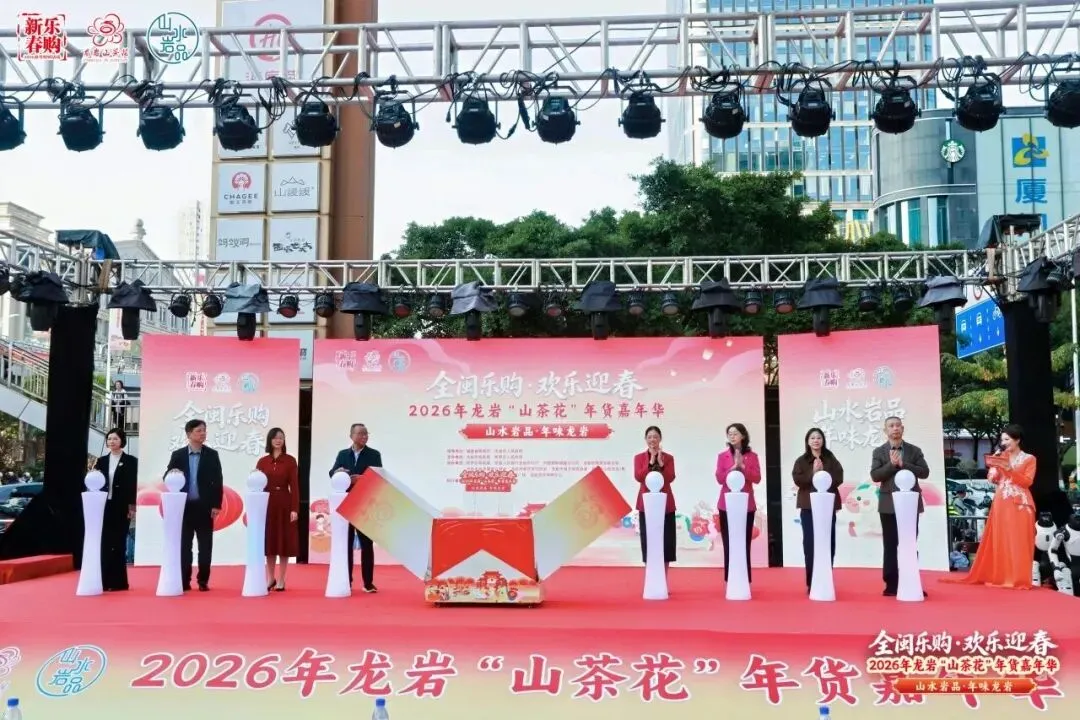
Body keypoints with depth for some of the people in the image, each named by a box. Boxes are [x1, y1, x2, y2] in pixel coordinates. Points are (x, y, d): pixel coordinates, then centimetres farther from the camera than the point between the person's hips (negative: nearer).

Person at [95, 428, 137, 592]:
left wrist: (132, 507, -9)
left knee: (118, 544, -1)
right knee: (104, 544, 2)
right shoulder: (101, 461, 10)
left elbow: (133, 485, -3)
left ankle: (118, 581, 3)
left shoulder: (131, 461, 1)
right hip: (104, 507, 3)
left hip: (121, 508, -3)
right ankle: (105, 581, 7)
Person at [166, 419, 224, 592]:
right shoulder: (178, 455, 5)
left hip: (204, 506, -1)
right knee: (184, 545, 5)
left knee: (205, 546, 1)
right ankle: (184, 580, 12)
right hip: (184, 506, 1)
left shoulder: (212, 454, 3)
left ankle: (203, 581, 8)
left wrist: (216, 505, -6)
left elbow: (218, 481, 0)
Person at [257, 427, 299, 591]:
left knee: (284, 541, 2)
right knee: (269, 541, 8)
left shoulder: (290, 460, -1)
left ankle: (281, 580, 9)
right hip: (266, 504, 2)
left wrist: (294, 508, -11)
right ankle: (270, 578, 18)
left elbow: (294, 486, -5)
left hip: (284, 504, -2)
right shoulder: (262, 461, 6)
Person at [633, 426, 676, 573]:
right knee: (649, 541, 1)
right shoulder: (639, 457, 4)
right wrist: (651, 461, -16)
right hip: (646, 503, -1)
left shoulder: (668, 457, 5)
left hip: (665, 504, 1)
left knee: (666, 541, 3)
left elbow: (670, 478, -9)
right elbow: (638, 477, -11)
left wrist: (661, 462, -19)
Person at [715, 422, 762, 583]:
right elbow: (720, 479, -4)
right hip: (727, 505, 0)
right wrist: (733, 467, -15)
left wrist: (743, 466, -15)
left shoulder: (752, 456, 4)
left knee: (745, 544, 2)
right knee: (728, 544, 2)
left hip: (746, 505, 0)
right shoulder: (722, 456, 5)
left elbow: (757, 479, -5)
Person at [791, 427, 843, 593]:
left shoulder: (831, 459, 7)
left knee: (828, 544, 0)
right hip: (808, 506, -1)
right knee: (810, 544, -3)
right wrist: (813, 473, -16)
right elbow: (797, 480, -7)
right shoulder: (801, 461, 5)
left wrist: (823, 473, -14)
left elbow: (839, 479, -3)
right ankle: (811, 582, 3)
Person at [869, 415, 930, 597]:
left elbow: (924, 472, -5)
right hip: (888, 505, 0)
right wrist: (891, 464, -16)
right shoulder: (879, 452, 4)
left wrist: (903, 464, -13)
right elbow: (875, 476, -6)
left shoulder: (915, 450, 6)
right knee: (890, 546, 3)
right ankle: (891, 584, 7)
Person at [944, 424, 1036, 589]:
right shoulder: (1001, 457, 14)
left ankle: (1020, 579, -2)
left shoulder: (1029, 459, 3)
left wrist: (1010, 470, -17)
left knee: (1019, 542, -5)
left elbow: (1027, 481, -9)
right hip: (1001, 504, 4)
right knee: (1000, 541, 3)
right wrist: (994, 466, -4)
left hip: (1020, 504, -4)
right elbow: (992, 479, 8)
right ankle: (1000, 576, 8)